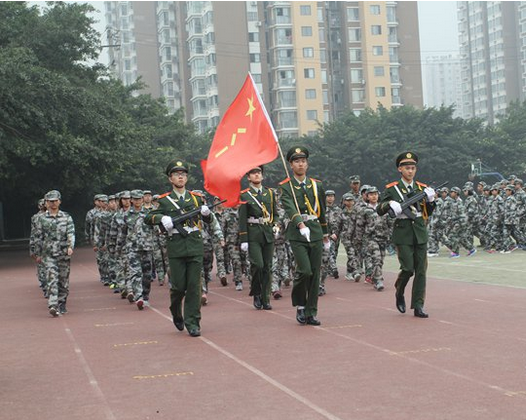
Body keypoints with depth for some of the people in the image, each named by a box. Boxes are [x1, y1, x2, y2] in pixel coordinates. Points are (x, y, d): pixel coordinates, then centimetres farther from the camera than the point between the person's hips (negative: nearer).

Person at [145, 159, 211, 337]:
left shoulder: (197, 198, 12)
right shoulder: (164, 200, 6)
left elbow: (208, 220, 21)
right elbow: (147, 218, 5)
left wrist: (207, 212, -2)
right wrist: (162, 217, -14)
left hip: (195, 248, 2)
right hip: (176, 249, -2)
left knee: (194, 286, -2)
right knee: (178, 286, 1)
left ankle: (192, 323, 4)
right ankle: (176, 312, 30)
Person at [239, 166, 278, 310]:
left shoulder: (270, 193, 12)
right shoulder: (244, 195, 0)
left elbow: (275, 213, 21)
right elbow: (242, 219, -3)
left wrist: (275, 224, 1)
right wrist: (243, 240, -8)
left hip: (268, 234, 4)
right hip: (253, 236, -4)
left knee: (267, 267, 4)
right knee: (258, 265, -15)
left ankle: (265, 299, 11)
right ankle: (256, 293, 7)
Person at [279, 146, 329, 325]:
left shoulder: (317, 185, 12)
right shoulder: (286, 187, -3)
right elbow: (290, 209, -20)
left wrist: (325, 235, 25)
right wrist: (301, 225, -37)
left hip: (315, 233, 4)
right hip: (297, 235, -4)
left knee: (315, 273, 2)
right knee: (305, 270, -17)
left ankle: (311, 313, 10)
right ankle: (300, 305, 7)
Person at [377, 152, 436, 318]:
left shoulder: (422, 188, 11)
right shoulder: (391, 189, 1)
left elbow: (428, 213, 15)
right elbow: (379, 211, -1)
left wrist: (430, 200, -4)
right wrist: (390, 204, -21)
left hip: (420, 233, 4)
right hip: (403, 234, -4)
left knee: (421, 270, 0)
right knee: (408, 268, -9)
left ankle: (418, 306, 5)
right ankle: (399, 293, 20)